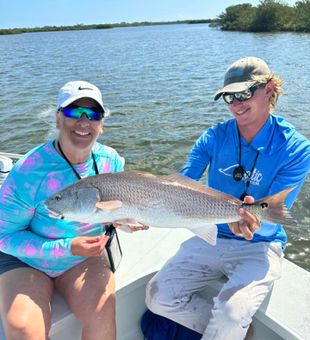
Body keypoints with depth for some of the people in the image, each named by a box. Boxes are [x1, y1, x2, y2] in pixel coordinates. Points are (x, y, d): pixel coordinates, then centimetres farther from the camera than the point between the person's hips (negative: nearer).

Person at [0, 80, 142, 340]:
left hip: (86, 256, 3)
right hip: (26, 261, -2)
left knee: (102, 313, -22)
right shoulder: (29, 171, -23)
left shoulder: (111, 160, -9)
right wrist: (67, 248, -26)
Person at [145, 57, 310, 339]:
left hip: (259, 246, -3)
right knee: (158, 296, -10)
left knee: (232, 312, -29)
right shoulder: (214, 138, -4)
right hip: (211, 238, 4)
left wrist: (255, 221, -40)